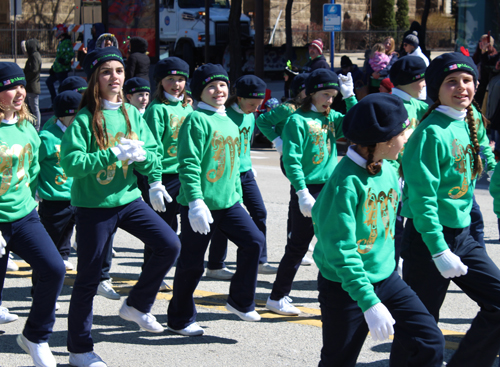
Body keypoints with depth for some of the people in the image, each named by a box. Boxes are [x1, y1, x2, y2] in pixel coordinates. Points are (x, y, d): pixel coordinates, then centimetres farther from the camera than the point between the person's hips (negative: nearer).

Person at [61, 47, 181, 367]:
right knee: (89, 277, 2)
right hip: (93, 205, -5)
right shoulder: (85, 119, -12)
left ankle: (137, 305, 16)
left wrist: (142, 155, -18)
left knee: (170, 245, -6)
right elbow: (71, 163, -22)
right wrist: (114, 154, -27)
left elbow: (152, 153, 6)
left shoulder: (132, 114, 4)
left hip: (128, 198, 5)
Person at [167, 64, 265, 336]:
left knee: (254, 240, -5)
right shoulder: (196, 120, -10)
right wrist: (196, 202, -23)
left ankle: (240, 300, 13)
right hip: (199, 204, -7)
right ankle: (180, 319, 17)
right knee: (192, 263, 1)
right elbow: (188, 164, -17)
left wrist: (238, 196, 21)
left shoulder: (230, 124, 15)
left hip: (228, 202, 7)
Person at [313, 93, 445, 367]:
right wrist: (369, 302, -29)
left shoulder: (388, 170, 1)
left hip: (386, 278, 7)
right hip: (345, 287, -7)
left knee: (431, 344, -3)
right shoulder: (346, 181, -23)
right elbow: (341, 249, -26)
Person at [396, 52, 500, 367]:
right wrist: (439, 251, -24)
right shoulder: (431, 133, -17)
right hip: (429, 238, -8)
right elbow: (422, 197, -21)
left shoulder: (465, 126, 8)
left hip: (461, 235, 8)